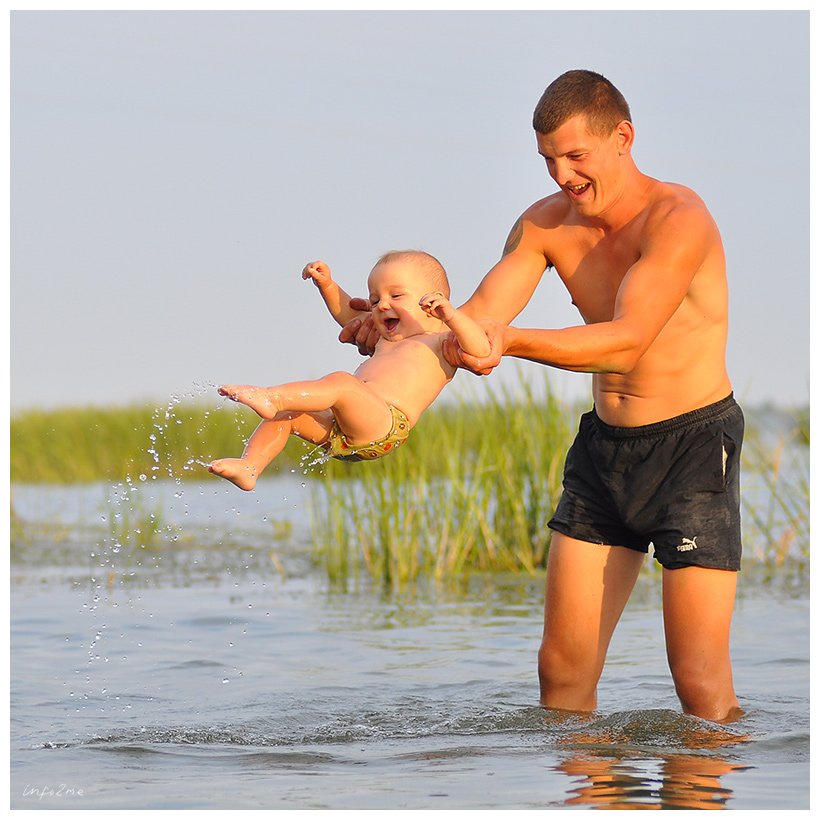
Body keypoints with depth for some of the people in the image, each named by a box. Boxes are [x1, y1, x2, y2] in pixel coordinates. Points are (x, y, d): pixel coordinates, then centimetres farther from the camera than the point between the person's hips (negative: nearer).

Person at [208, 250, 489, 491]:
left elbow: (480, 349, -10)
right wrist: (327, 285, 35)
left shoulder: (441, 343, 10)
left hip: (384, 427, -9)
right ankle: (249, 467, -18)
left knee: (341, 382, -33)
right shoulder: (385, 338, 36)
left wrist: (450, 315, -25)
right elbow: (349, 314, 51)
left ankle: (271, 397, -44)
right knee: (285, 415, -4)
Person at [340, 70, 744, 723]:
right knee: (562, 670, 2)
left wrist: (512, 342, -41)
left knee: (702, 687, -10)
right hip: (604, 448, 6)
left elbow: (626, 342, -29)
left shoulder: (679, 219, -19)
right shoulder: (546, 224, 2)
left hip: (693, 445, -6)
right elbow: (474, 320, -2)